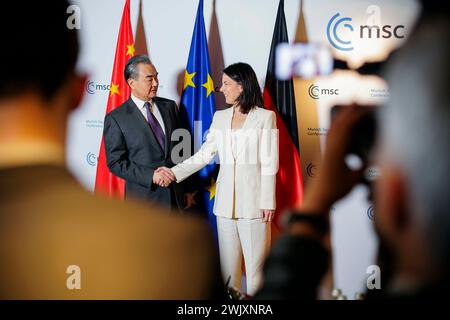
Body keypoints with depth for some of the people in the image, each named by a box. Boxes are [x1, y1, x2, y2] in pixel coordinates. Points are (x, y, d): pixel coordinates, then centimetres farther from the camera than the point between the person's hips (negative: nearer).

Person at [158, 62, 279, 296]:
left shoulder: (265, 117, -2)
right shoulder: (220, 117, 12)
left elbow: (269, 164, -5)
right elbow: (204, 154, 8)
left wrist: (268, 202, -8)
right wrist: (174, 172, -2)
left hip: (253, 199, -5)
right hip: (226, 200, 5)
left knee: (255, 260, -1)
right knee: (228, 261, 8)